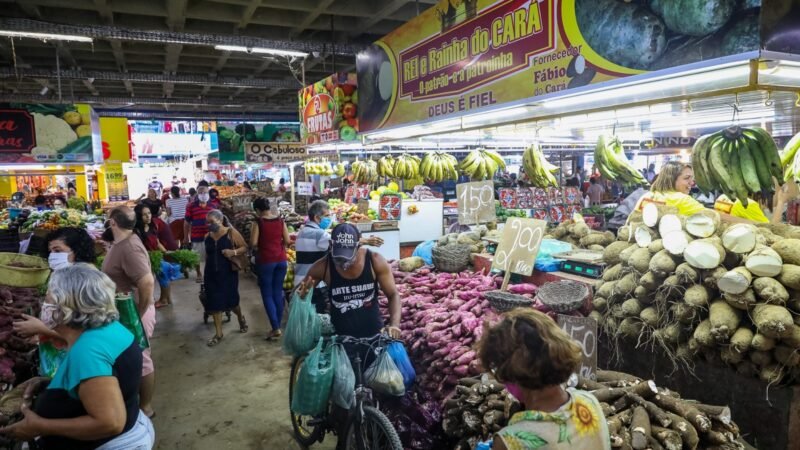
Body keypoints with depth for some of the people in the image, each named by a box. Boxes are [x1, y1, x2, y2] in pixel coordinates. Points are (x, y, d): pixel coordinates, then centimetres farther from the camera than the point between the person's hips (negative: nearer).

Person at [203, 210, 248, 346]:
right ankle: (218, 333, 15)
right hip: (212, 274, 4)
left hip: (228, 273, -4)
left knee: (231, 300, 6)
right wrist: (205, 273, 17)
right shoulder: (207, 236, 5)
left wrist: (234, 252, -24)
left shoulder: (231, 233, -9)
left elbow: (244, 247, -6)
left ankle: (241, 318, 39)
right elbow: (207, 255, 15)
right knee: (214, 303, 4)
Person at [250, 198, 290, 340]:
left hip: (265, 261, -4)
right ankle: (278, 325, 21)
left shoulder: (258, 222, -9)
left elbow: (253, 243, -12)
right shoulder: (280, 220, 3)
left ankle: (275, 328, -2)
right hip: (281, 260, 4)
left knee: (267, 295, 4)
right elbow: (287, 241, 3)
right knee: (278, 293, 13)